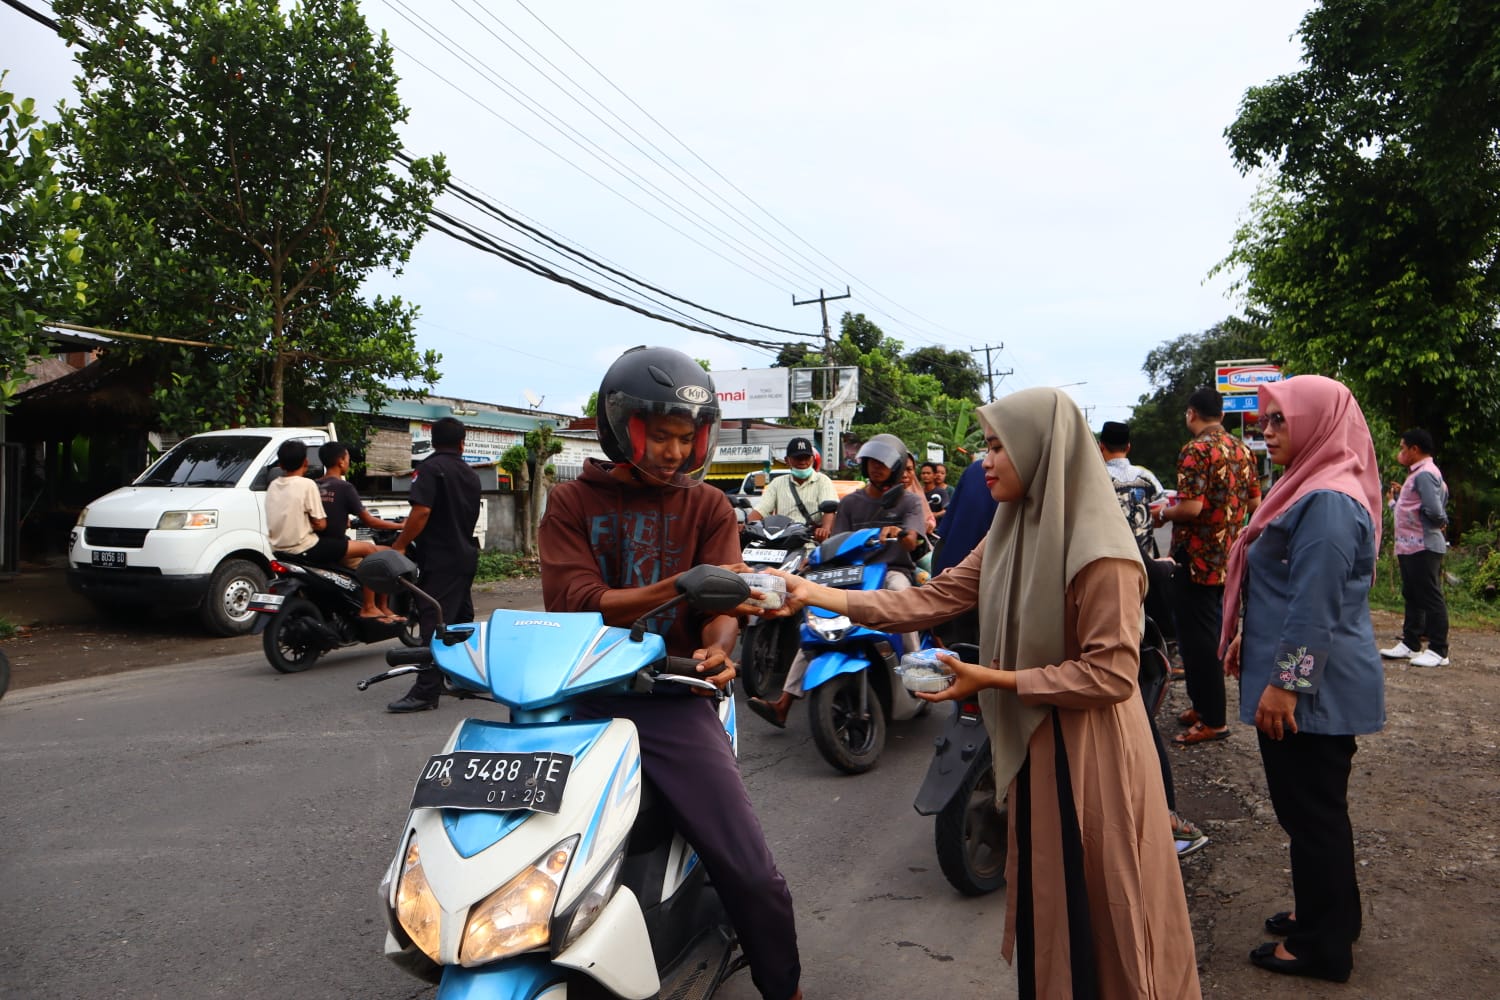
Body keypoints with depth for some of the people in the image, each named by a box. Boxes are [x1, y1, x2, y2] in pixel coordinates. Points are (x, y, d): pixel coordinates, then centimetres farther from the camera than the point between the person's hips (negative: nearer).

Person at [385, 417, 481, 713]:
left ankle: (426, 691, -12)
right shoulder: (470, 474, 15)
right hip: (466, 555, 8)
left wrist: (399, 544, -13)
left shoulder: (430, 467, -9)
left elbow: (422, 511, -21)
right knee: (462, 621, 17)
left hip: (440, 558, -8)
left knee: (434, 624, -10)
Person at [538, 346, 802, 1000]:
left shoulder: (708, 508, 11)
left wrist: (717, 647, -24)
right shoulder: (571, 503, 7)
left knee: (750, 872, -5)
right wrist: (680, 586, -20)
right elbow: (572, 600, -8)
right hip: (582, 696, 0)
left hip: (671, 699, 0)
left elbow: (722, 603, 1)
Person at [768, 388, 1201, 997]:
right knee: (1042, 895, 22)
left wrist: (995, 680, -22)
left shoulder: (1100, 552, -22)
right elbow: (935, 600, -2)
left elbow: (1111, 673, -23)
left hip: (1088, 752, -8)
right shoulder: (1011, 535, 3)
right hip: (1034, 740, 8)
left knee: (1098, 906, 9)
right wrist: (818, 595, -9)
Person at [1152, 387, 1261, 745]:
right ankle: (1204, 705, 29)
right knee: (1214, 632, 19)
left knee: (1196, 638, -1)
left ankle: (1212, 720, 4)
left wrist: (1163, 514, -7)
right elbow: (1254, 501, 12)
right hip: (1229, 558, 9)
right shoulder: (1242, 449, 8)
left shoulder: (1196, 450, -17)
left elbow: (1191, 507, -25)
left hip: (1198, 558, -9)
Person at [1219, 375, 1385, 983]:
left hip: (1313, 690, -10)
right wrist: (1250, 639, 22)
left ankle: (1321, 946, 18)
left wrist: (1285, 682, -22)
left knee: (1312, 811, 3)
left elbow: (1316, 606, -24)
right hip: (1312, 686, 10)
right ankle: (1325, 916, 36)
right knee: (1312, 808, 20)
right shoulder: (1312, 489, 13)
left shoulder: (1328, 502, -21)